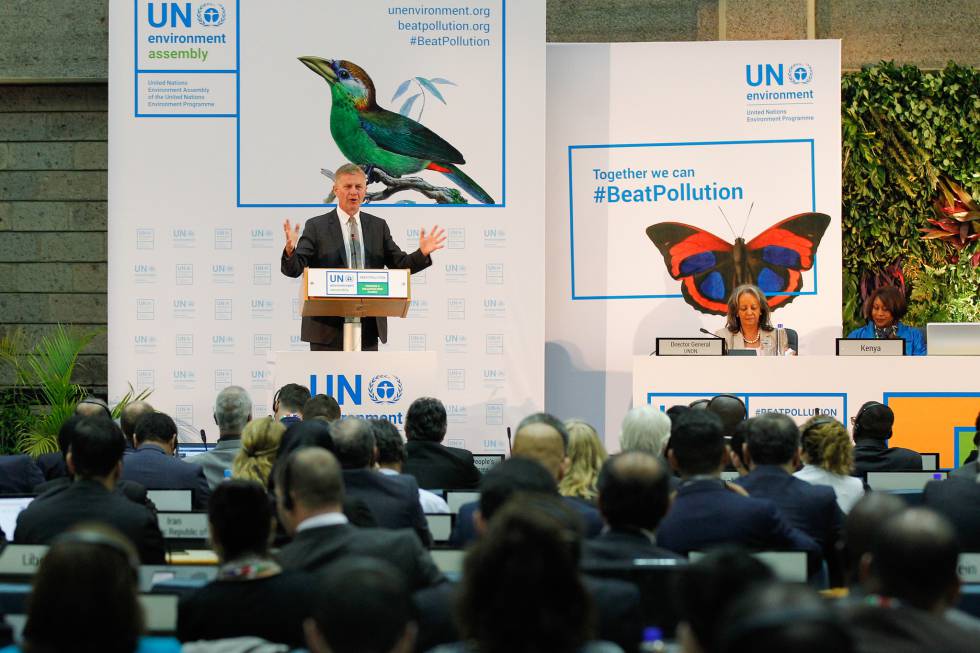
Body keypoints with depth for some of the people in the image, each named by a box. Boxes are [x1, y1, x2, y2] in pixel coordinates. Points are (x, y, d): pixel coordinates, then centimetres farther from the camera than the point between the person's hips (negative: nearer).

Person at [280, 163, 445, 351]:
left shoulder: (378, 226, 12)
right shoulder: (316, 226, 0)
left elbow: (400, 265, 10)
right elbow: (293, 269, -6)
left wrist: (422, 253, -9)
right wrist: (290, 250, -28)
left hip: (369, 326, 3)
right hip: (328, 326, -3)